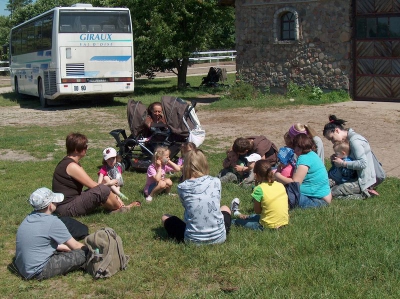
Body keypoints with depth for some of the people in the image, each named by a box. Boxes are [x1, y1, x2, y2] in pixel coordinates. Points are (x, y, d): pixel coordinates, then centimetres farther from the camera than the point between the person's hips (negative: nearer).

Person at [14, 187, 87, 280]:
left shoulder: (30, 217, 7)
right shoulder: (53, 222, -16)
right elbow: (75, 246, -5)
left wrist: (67, 248, 24)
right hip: (38, 272, -9)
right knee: (83, 253, -11)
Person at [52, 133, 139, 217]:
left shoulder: (67, 162, 12)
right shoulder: (72, 166, -18)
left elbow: (90, 183, 12)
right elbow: (93, 186, -14)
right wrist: (109, 183, 4)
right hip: (67, 208, -10)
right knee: (103, 190, -19)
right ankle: (122, 208, 3)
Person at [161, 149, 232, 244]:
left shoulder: (182, 187, -6)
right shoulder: (216, 182, -2)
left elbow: (186, 206, 7)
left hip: (193, 239, -2)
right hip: (218, 237, 2)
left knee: (165, 217, 24)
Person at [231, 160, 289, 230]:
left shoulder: (259, 189, -15)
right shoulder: (280, 185, 0)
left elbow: (257, 211, -7)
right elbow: (287, 206, 8)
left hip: (269, 226, -6)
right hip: (285, 222, 6)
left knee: (240, 221, 15)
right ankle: (237, 214, 52)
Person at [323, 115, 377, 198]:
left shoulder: (354, 140, -20)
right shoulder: (350, 138, 9)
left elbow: (362, 163, -27)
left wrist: (343, 163, -20)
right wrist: (337, 157, 1)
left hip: (363, 181, -10)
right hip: (358, 177, 10)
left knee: (332, 192, -16)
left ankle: (363, 194, -8)